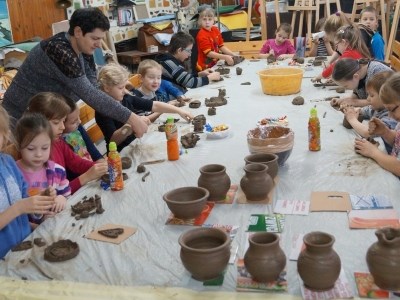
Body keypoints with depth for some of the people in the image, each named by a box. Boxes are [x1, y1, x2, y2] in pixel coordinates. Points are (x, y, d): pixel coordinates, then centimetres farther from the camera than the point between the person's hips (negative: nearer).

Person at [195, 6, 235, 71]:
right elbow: (208, 53, -19)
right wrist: (225, 57, -25)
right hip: (205, 68, -7)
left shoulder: (216, 30, 6)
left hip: (215, 64, 7)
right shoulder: (202, 35, -16)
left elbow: (221, 46, 12)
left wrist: (233, 55, 0)